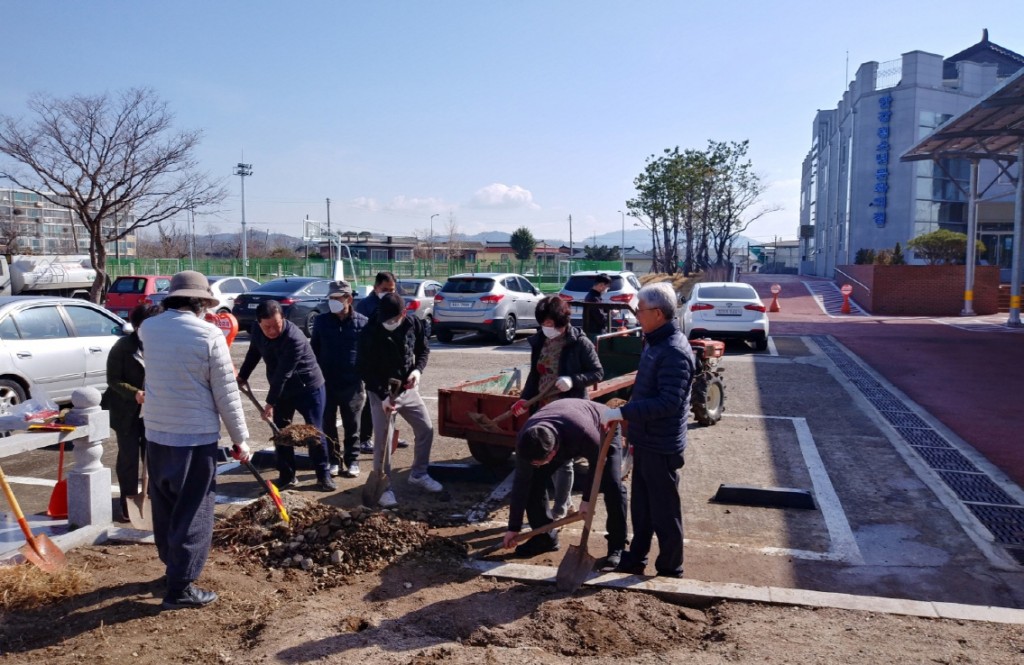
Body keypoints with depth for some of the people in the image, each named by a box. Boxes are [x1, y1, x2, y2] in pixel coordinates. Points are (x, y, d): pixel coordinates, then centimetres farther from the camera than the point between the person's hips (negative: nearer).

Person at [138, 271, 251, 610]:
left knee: (164, 506, 19)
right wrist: (240, 438, -4)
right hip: (196, 436, -6)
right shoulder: (209, 335, -15)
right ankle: (180, 587, 7)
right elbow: (227, 395, -12)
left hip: (156, 433, 6)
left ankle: (173, 566, 35)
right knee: (193, 512, 3)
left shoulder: (148, 328, 0)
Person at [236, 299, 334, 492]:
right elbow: (253, 352, 11)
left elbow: (283, 374, -30)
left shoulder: (294, 339, -33)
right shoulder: (256, 329, -11)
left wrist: (270, 402, -26)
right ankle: (286, 476, 17)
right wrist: (242, 376, 18)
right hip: (282, 390, 6)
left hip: (309, 388, -6)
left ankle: (323, 475, 12)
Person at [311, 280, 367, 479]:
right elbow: (314, 351, 9)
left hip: (352, 384, -2)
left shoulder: (362, 323, -4)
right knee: (328, 425, 9)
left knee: (352, 426, 8)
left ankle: (352, 461, 20)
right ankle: (334, 460, 22)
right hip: (325, 383, 2)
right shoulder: (321, 321, 2)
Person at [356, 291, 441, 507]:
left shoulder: (414, 324, -10)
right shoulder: (369, 333, -21)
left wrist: (418, 369, -14)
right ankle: (383, 487, 10)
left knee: (426, 429, 9)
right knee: (382, 440, -5)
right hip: (381, 392, -4)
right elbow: (364, 369, -17)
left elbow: (423, 349, 6)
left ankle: (418, 474, 29)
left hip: (407, 388, 4)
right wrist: (383, 396, -23)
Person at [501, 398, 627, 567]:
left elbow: (598, 464, -26)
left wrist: (588, 499, -19)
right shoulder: (526, 442, -32)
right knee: (533, 482, -10)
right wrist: (514, 528, -16)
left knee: (612, 486, -21)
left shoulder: (583, 433, -47)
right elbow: (521, 484, -21)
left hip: (602, 431, -4)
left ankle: (617, 547, -5)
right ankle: (545, 537, 7)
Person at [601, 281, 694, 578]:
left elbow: (669, 402, -29)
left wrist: (623, 412, -28)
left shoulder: (674, 351, -23)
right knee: (641, 506, 20)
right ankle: (635, 559, 34)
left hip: (661, 447, -10)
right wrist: (631, 419, 17)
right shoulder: (655, 342, 9)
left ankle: (670, 570, 21)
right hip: (646, 441, 10)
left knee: (664, 512, 6)